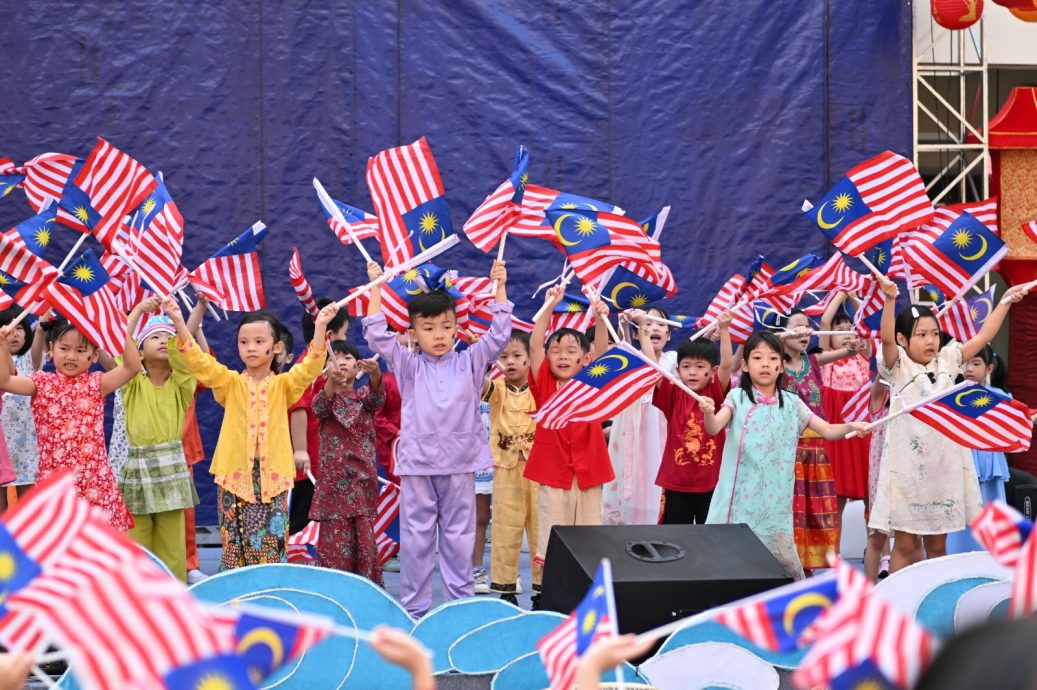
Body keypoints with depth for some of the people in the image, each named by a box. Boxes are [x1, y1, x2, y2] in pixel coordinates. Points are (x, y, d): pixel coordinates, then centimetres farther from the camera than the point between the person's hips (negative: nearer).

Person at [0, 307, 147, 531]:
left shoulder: (96, 384, 5)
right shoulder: (42, 383, 6)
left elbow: (132, 367, -8)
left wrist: (123, 332, -15)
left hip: (94, 480, 0)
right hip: (53, 479, 1)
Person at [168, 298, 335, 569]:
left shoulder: (283, 385, 4)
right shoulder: (230, 383, 5)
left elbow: (309, 367, -12)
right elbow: (199, 361, -6)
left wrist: (319, 327, -24)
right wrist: (179, 322, -17)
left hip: (273, 476, -1)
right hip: (234, 475, 1)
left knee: (271, 547, 1)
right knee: (234, 545, 5)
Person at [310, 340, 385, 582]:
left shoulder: (363, 395, 9)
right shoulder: (326, 398, 7)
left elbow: (377, 398, -14)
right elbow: (318, 408, -17)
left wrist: (375, 374, -37)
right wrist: (331, 382, -38)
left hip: (362, 478, 1)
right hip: (334, 479, -1)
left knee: (364, 534, 0)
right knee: (335, 536, -4)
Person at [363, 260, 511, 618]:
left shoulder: (469, 362, 6)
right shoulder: (408, 366, 5)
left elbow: (498, 335, 1)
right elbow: (377, 335, -3)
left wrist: (499, 286, -3)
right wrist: (375, 287, -6)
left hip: (460, 464, 0)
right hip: (417, 464, 0)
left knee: (459, 538, 8)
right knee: (416, 538, 5)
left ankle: (462, 603, 17)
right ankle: (414, 607, 13)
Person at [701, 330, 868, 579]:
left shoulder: (791, 403, 6)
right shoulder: (738, 397, 0)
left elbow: (827, 430, 3)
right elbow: (714, 428, -14)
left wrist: (852, 427, -17)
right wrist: (708, 413, -37)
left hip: (775, 497, 1)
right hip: (740, 495, -1)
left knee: (783, 557, 1)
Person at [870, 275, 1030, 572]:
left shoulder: (947, 362, 9)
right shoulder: (899, 367, -4)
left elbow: (983, 337, 11)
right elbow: (887, 339, -22)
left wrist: (1006, 301, 6)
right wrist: (890, 300, -37)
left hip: (944, 466, 4)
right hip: (909, 466, -4)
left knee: (937, 544, 13)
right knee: (905, 544, 2)